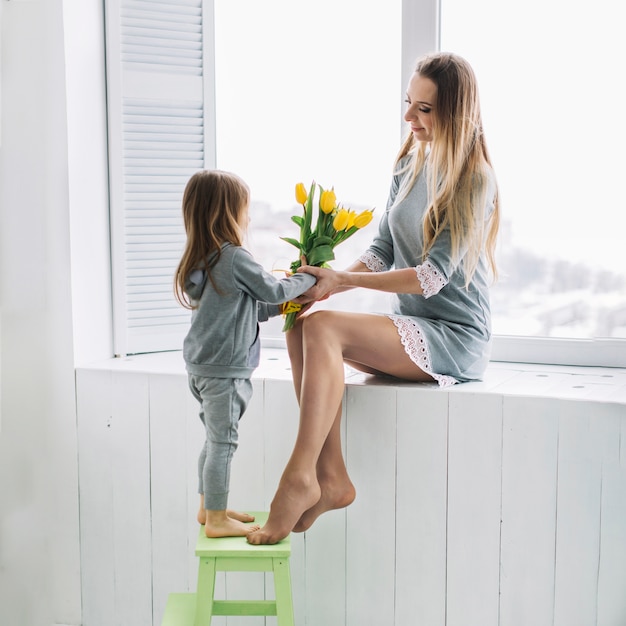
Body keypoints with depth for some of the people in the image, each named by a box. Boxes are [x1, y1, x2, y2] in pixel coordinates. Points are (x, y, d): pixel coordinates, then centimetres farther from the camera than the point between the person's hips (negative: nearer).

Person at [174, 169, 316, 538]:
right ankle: (217, 520, 4)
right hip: (223, 369, -10)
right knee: (222, 442, -3)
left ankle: (209, 508, 29)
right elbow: (273, 290, -8)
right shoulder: (236, 258, -18)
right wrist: (307, 279, 7)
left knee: (216, 439, 19)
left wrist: (281, 307, 14)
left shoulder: (202, 260, 11)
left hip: (202, 366, 10)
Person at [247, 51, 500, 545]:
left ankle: (300, 479, -26)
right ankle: (332, 479, -20)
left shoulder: (475, 180, -11)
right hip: (409, 329, 7)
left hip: (455, 337, -7)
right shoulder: (409, 166, 12)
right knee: (300, 324, -19)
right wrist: (326, 284, -9)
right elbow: (382, 252, 9)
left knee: (323, 328, -28)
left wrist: (343, 280, -22)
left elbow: (432, 276, -18)